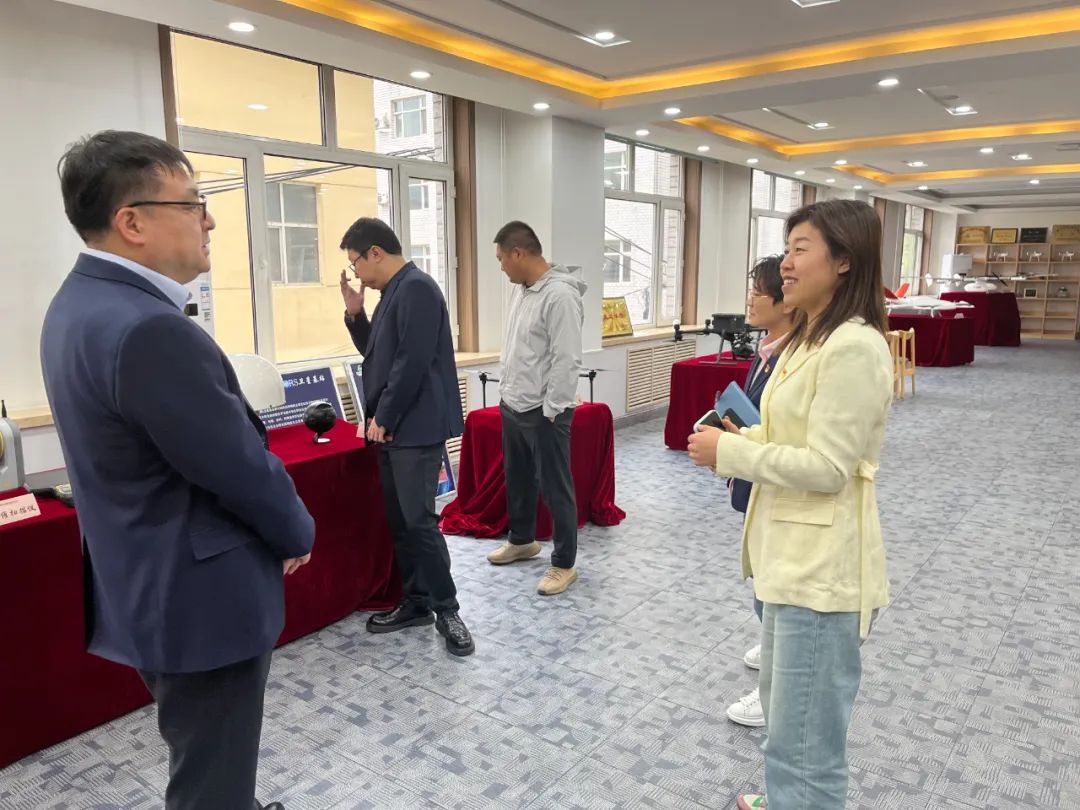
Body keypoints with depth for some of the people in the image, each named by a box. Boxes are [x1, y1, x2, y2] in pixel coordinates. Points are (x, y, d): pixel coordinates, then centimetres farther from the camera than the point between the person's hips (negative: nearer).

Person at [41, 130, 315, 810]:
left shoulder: (81, 302, 5)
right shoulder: (149, 330, -28)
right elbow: (242, 468, -23)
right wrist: (299, 533, -3)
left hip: (153, 587, 10)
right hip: (201, 600, -10)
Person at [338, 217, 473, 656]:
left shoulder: (416, 288, -14)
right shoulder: (394, 292, 17)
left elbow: (412, 362, -20)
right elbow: (377, 354, 23)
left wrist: (383, 417, -13)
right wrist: (355, 313, 9)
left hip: (415, 427, -10)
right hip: (392, 427, 10)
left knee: (418, 521, -6)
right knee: (399, 521, 12)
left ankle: (446, 609, 7)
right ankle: (416, 602, 22)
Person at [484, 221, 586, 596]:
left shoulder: (560, 296, -21)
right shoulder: (521, 290, 10)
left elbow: (567, 361, -23)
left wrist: (551, 411, -20)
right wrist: (505, 389, 18)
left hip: (543, 412, -9)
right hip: (512, 405, 10)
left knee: (555, 488, 2)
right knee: (517, 479, 22)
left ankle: (564, 563, 15)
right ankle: (522, 540, 41)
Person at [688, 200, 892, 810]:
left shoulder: (854, 347, -21)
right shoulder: (812, 336, 11)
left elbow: (828, 468, -23)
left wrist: (728, 452, -17)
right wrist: (745, 436, 1)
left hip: (821, 565, -11)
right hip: (792, 552, 11)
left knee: (804, 741, 4)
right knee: (785, 709, 27)